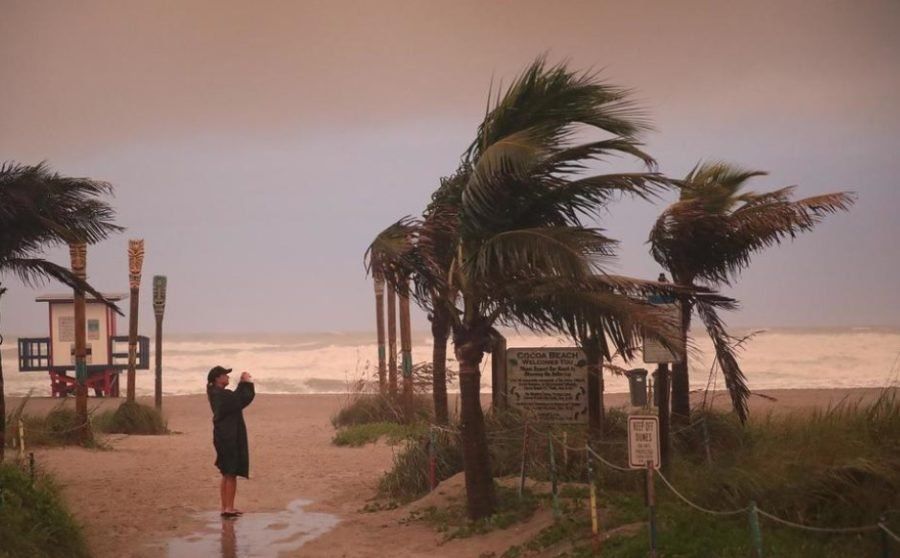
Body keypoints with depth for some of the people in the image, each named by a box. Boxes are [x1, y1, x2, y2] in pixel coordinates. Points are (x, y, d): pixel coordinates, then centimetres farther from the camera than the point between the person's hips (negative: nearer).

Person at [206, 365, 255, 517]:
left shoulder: (216, 394, 12)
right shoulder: (222, 395, -18)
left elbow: (237, 398, 19)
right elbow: (244, 399, -18)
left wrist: (243, 383, 9)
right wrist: (247, 382, -8)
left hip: (224, 437, 10)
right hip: (229, 438, -10)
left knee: (227, 475, 14)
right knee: (231, 474, -4)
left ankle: (226, 507, 18)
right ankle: (229, 508, -2)